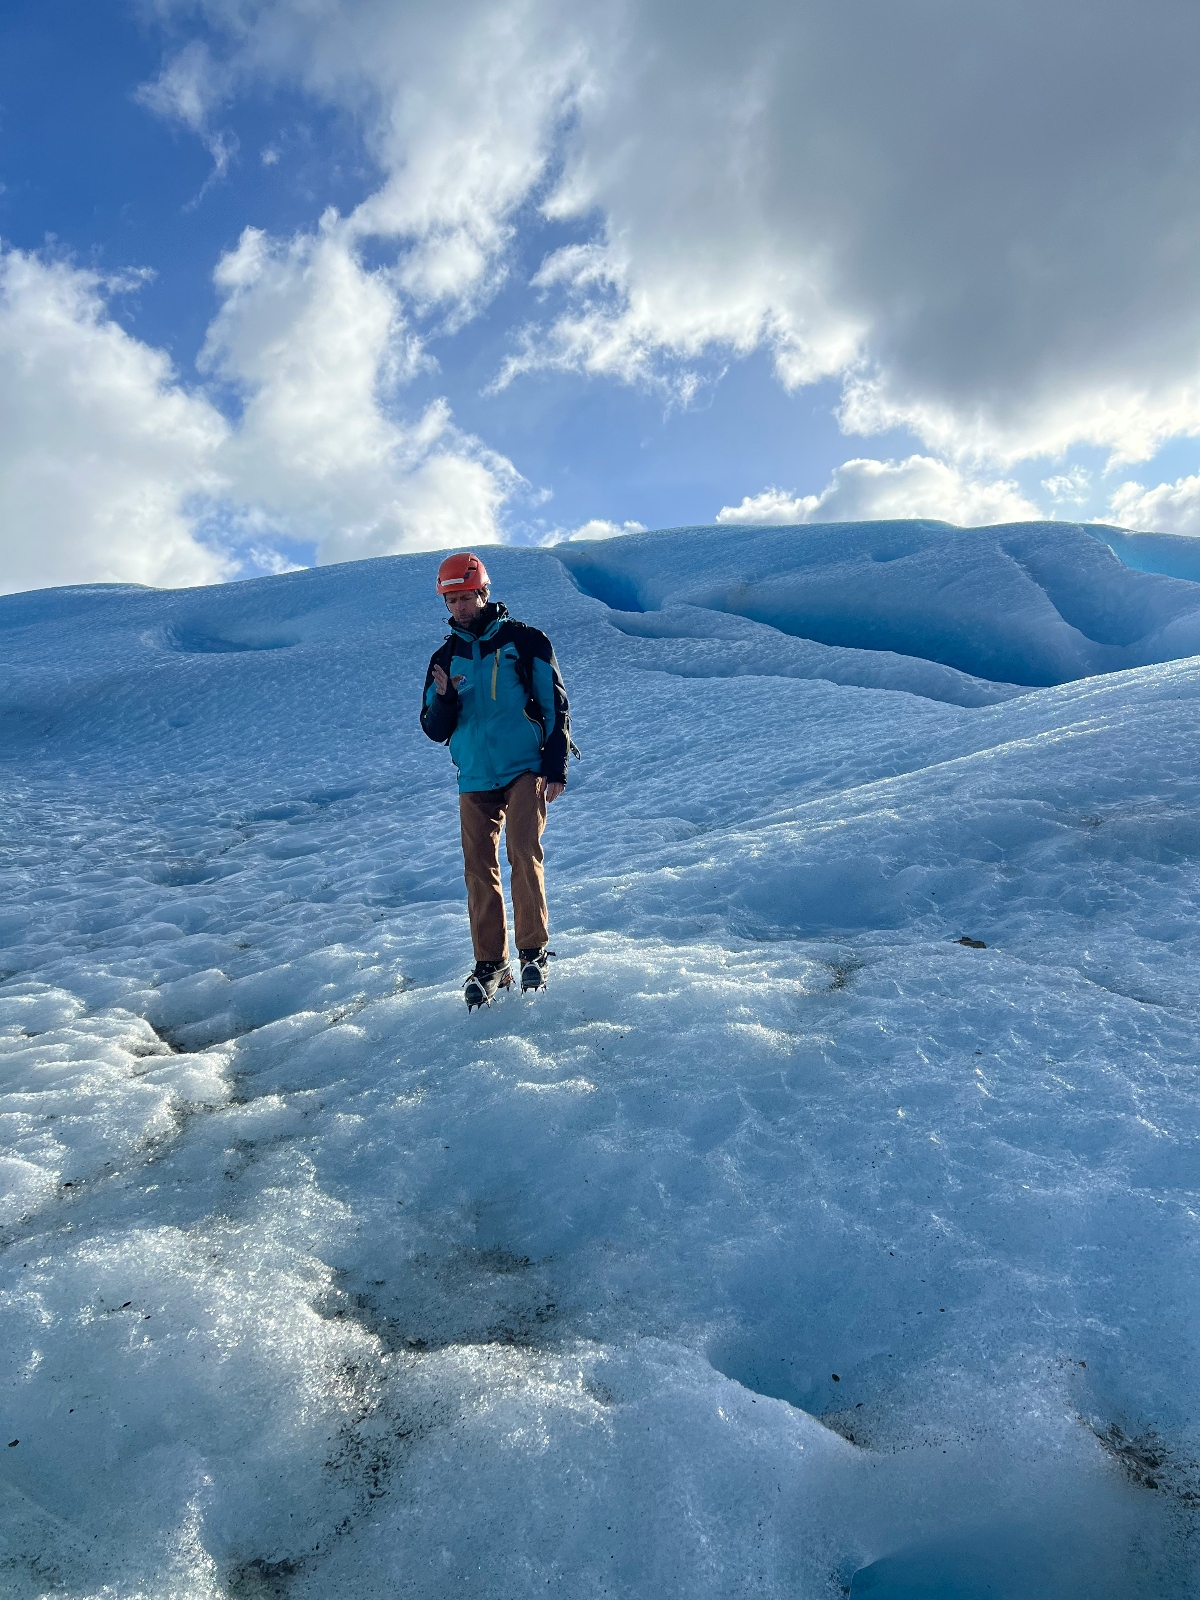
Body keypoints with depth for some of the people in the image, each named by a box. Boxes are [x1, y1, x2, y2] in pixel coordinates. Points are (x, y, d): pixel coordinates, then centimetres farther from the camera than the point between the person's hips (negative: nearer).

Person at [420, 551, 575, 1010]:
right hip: (474, 780, 4)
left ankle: (534, 951, -8)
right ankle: (490, 964, 10)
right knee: (479, 870, 1)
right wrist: (444, 699, -11)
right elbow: (435, 730, 10)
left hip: (525, 770, -3)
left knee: (524, 854, -17)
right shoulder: (444, 657, 11)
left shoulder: (524, 640, 1)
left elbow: (555, 705, 2)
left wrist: (556, 766, -6)